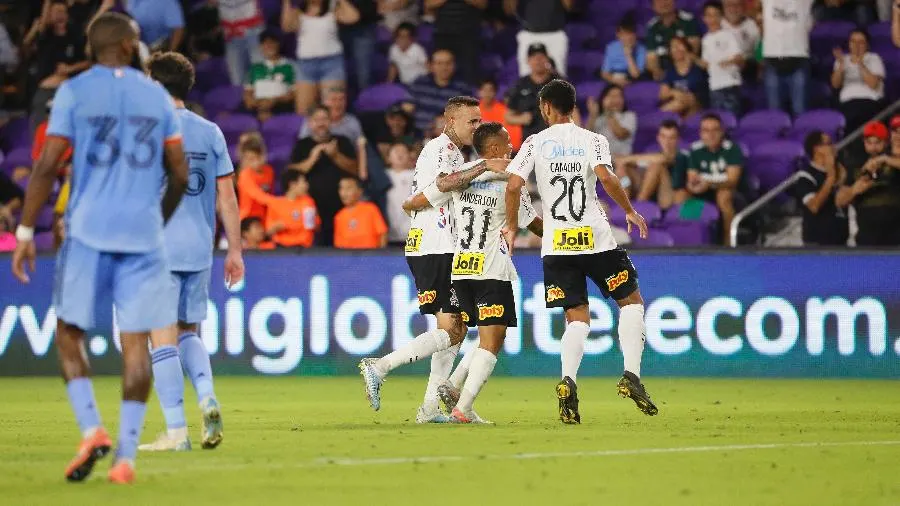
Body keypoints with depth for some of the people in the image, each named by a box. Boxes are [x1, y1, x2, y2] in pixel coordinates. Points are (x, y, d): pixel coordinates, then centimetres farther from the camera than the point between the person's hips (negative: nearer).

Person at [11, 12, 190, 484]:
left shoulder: (73, 92, 1)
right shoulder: (156, 95, 9)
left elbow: (47, 165, -5)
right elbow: (180, 174, 11)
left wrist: (25, 232, 0)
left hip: (88, 231, -2)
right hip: (143, 234, 2)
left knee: (69, 331, 12)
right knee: (135, 342, 2)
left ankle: (92, 430, -5)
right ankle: (126, 457, -2)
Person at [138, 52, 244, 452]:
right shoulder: (211, 133, 9)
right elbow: (227, 197, 8)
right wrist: (235, 250, 12)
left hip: (159, 250, -5)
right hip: (199, 250, 5)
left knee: (163, 338, -2)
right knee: (188, 332, 19)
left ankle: (176, 431, -5)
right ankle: (207, 397, -6)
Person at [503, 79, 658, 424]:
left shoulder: (535, 143, 5)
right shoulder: (592, 140, 3)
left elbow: (513, 186, -6)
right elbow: (606, 178, -15)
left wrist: (512, 226, 8)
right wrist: (630, 212, -2)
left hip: (556, 244, 2)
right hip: (595, 238, -1)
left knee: (578, 317, 7)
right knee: (631, 300, 14)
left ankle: (568, 380, -20)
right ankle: (631, 375, -4)